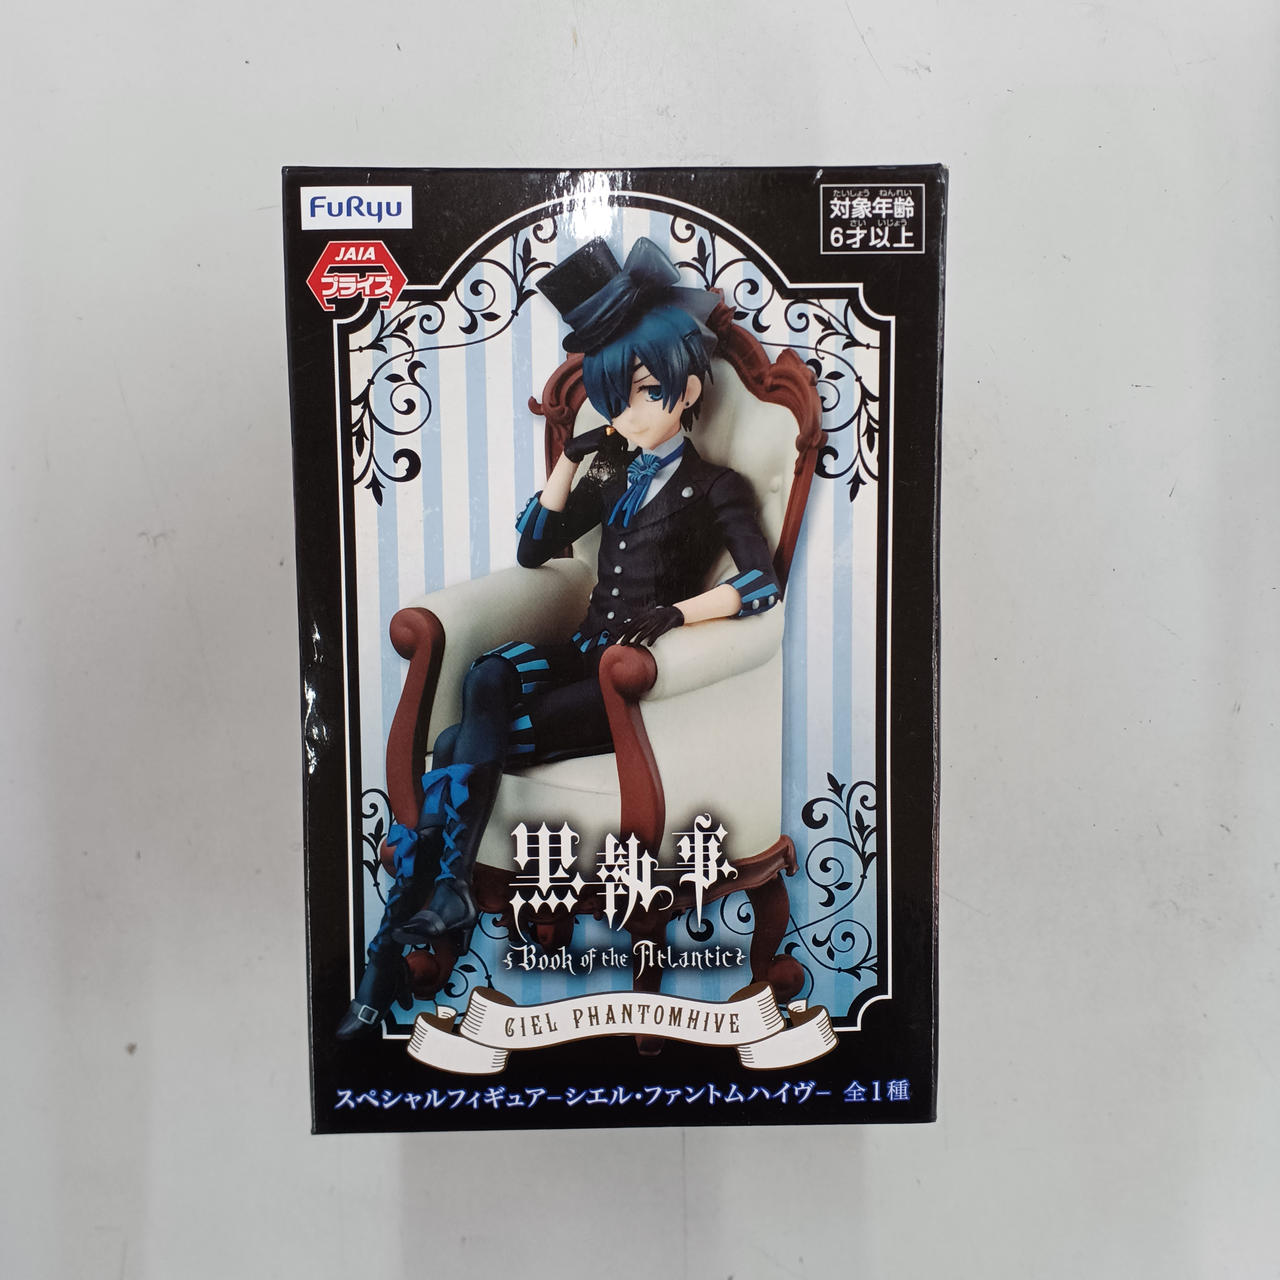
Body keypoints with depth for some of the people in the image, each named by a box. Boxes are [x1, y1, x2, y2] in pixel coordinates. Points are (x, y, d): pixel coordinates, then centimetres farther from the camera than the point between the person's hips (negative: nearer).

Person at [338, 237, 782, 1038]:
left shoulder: (713, 488, 2)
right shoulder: (616, 477, 19)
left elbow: (763, 585, -12)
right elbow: (532, 550, 18)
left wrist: (673, 615, -25)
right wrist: (570, 457, 10)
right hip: (587, 656, 6)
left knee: (462, 747, -24)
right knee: (488, 678, -28)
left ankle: (395, 950, -16)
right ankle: (444, 896, -25)